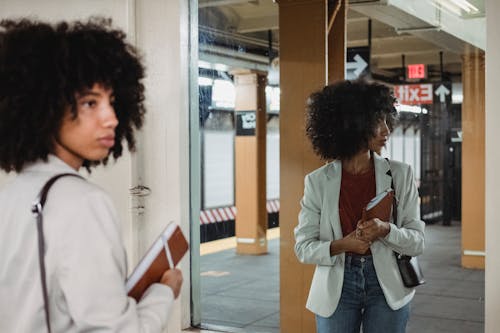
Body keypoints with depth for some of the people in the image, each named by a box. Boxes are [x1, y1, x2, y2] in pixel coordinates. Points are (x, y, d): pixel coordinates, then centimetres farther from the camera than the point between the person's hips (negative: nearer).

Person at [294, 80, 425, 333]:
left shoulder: (400, 174, -2)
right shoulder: (318, 181, -4)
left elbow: (417, 241, -1)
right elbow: (303, 248, -2)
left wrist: (386, 230, -21)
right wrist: (340, 245, -20)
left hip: (387, 287, 1)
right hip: (337, 290, -1)